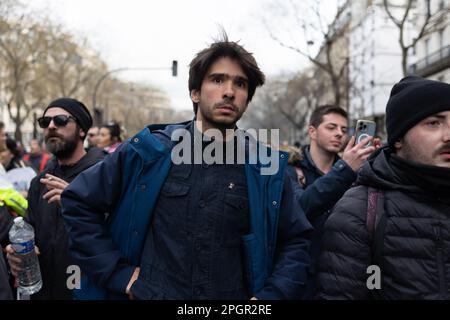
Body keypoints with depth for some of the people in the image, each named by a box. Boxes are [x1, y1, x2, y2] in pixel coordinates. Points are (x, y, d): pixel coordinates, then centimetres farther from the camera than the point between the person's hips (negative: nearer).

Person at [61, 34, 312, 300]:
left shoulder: (267, 168, -5)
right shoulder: (149, 151, -8)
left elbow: (296, 241, 3)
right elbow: (78, 203, -2)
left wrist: (270, 295, -10)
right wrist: (118, 274, -7)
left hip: (232, 297, 1)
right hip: (149, 292, 0)